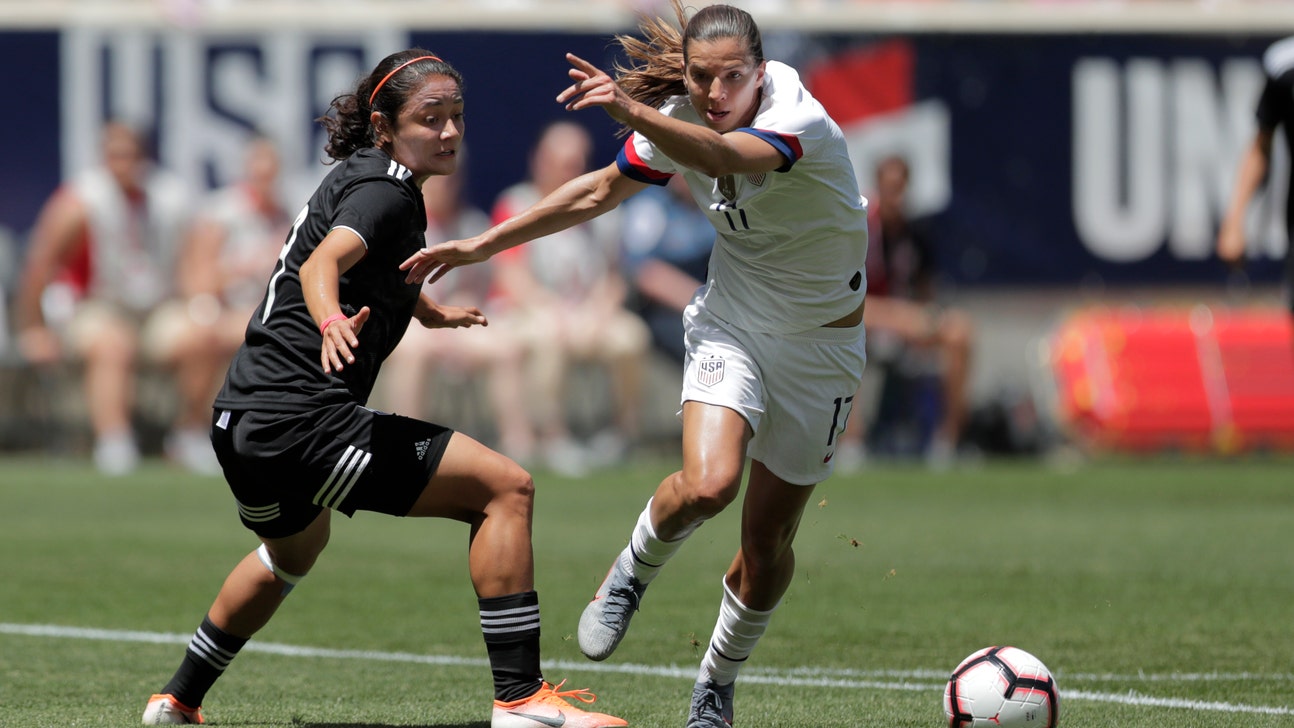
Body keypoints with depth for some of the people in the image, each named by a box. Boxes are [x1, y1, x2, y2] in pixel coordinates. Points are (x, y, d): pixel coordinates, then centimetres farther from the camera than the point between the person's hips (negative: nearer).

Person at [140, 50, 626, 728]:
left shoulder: (357, 177, 19)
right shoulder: (383, 193, -11)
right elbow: (323, 262, -31)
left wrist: (427, 310, 57)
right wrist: (331, 323, -51)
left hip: (243, 424, 10)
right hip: (303, 422, -10)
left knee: (293, 551, 39)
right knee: (506, 488, -10)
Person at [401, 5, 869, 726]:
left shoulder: (801, 121, -27)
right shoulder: (675, 122, -9)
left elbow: (722, 155, -48)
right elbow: (601, 192, 8)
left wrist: (633, 110, -65)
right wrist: (481, 245, 8)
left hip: (823, 346, -2)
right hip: (730, 327, 3)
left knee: (769, 538, 1)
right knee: (707, 484, -26)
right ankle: (631, 576, 5)